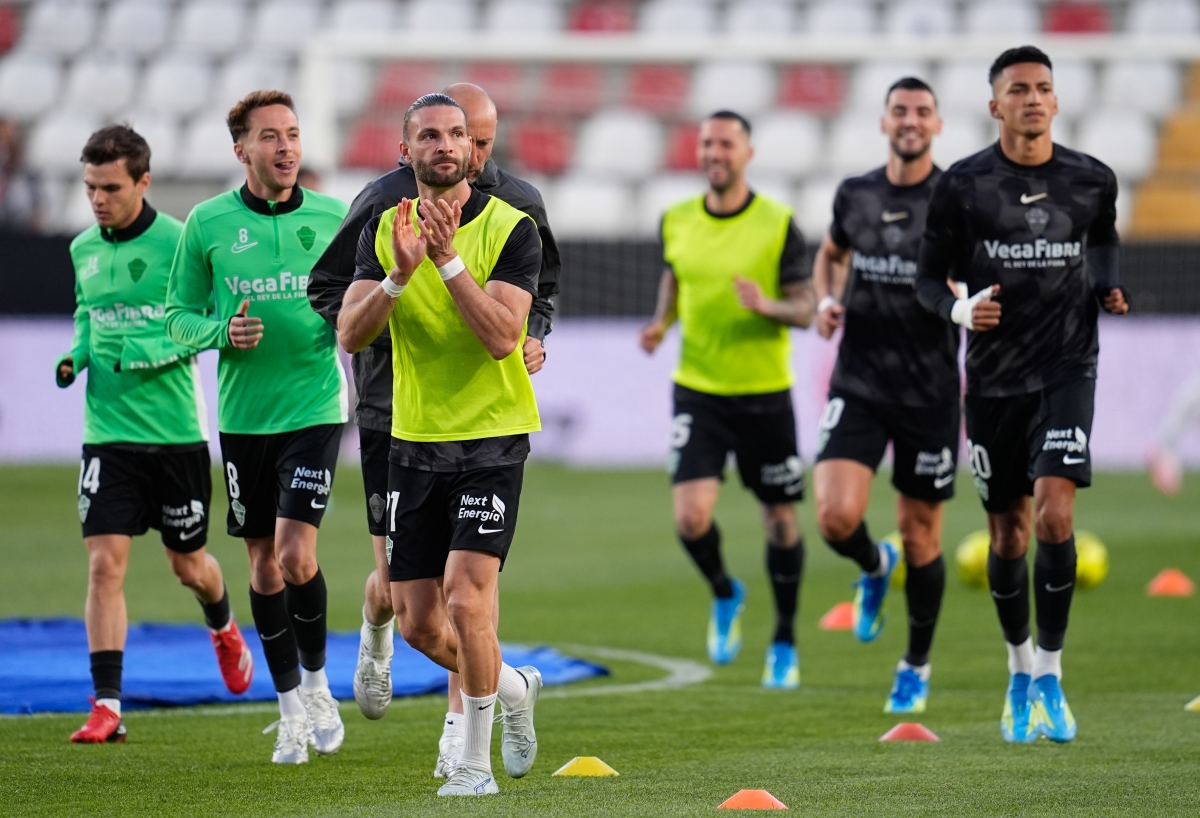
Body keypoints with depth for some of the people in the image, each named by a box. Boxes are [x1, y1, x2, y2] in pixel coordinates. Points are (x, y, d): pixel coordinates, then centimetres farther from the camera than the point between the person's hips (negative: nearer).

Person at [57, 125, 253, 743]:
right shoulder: (83, 249, 5)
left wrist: (152, 351, -23)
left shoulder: (178, 242, -10)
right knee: (105, 564, -10)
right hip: (108, 431, 3)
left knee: (188, 564, 14)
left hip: (175, 430, -3)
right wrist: (74, 355, 2)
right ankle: (107, 706, -10)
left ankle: (223, 630, 49)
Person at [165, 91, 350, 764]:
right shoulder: (208, 223, 0)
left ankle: (317, 681, 11)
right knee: (264, 563, 7)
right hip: (242, 414, 2)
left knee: (296, 555, -14)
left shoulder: (332, 218, 0)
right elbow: (179, 315, 6)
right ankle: (292, 707, 21)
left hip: (314, 406, -1)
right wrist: (221, 331, -14)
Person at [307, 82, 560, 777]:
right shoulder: (385, 202, -6)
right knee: (399, 582, 2)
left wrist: (534, 338, 0)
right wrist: (391, 325, -14)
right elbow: (327, 289, 2)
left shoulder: (519, 204, 4)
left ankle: (461, 722, 4)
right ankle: (377, 633, 40)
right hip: (395, 413, -1)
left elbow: (545, 290, 20)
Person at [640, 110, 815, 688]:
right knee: (691, 517, -14)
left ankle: (784, 643, 26)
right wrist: (661, 323, 1)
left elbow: (805, 308, -5)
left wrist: (768, 306, -26)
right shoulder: (677, 222, 2)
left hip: (764, 394, -2)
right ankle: (724, 595, 18)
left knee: (779, 519, 8)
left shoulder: (777, 224, -8)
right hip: (697, 391, 2)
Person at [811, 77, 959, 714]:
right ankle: (875, 567, 21)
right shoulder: (855, 195, 5)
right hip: (858, 385, 2)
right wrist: (826, 301, 5)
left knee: (920, 532, 7)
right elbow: (830, 255, 25)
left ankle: (917, 665, 27)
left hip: (930, 391, -2)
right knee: (836, 516, -16)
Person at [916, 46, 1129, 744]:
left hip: (1067, 368, 0)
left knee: (1055, 513, -17)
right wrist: (960, 309, -18)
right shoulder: (963, 186, -4)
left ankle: (1050, 673, -7)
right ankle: (1020, 670, 28)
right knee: (1008, 531, 7)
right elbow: (929, 277, 3)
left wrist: (1108, 287, 2)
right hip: (994, 377, 0)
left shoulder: (1092, 181, 1)